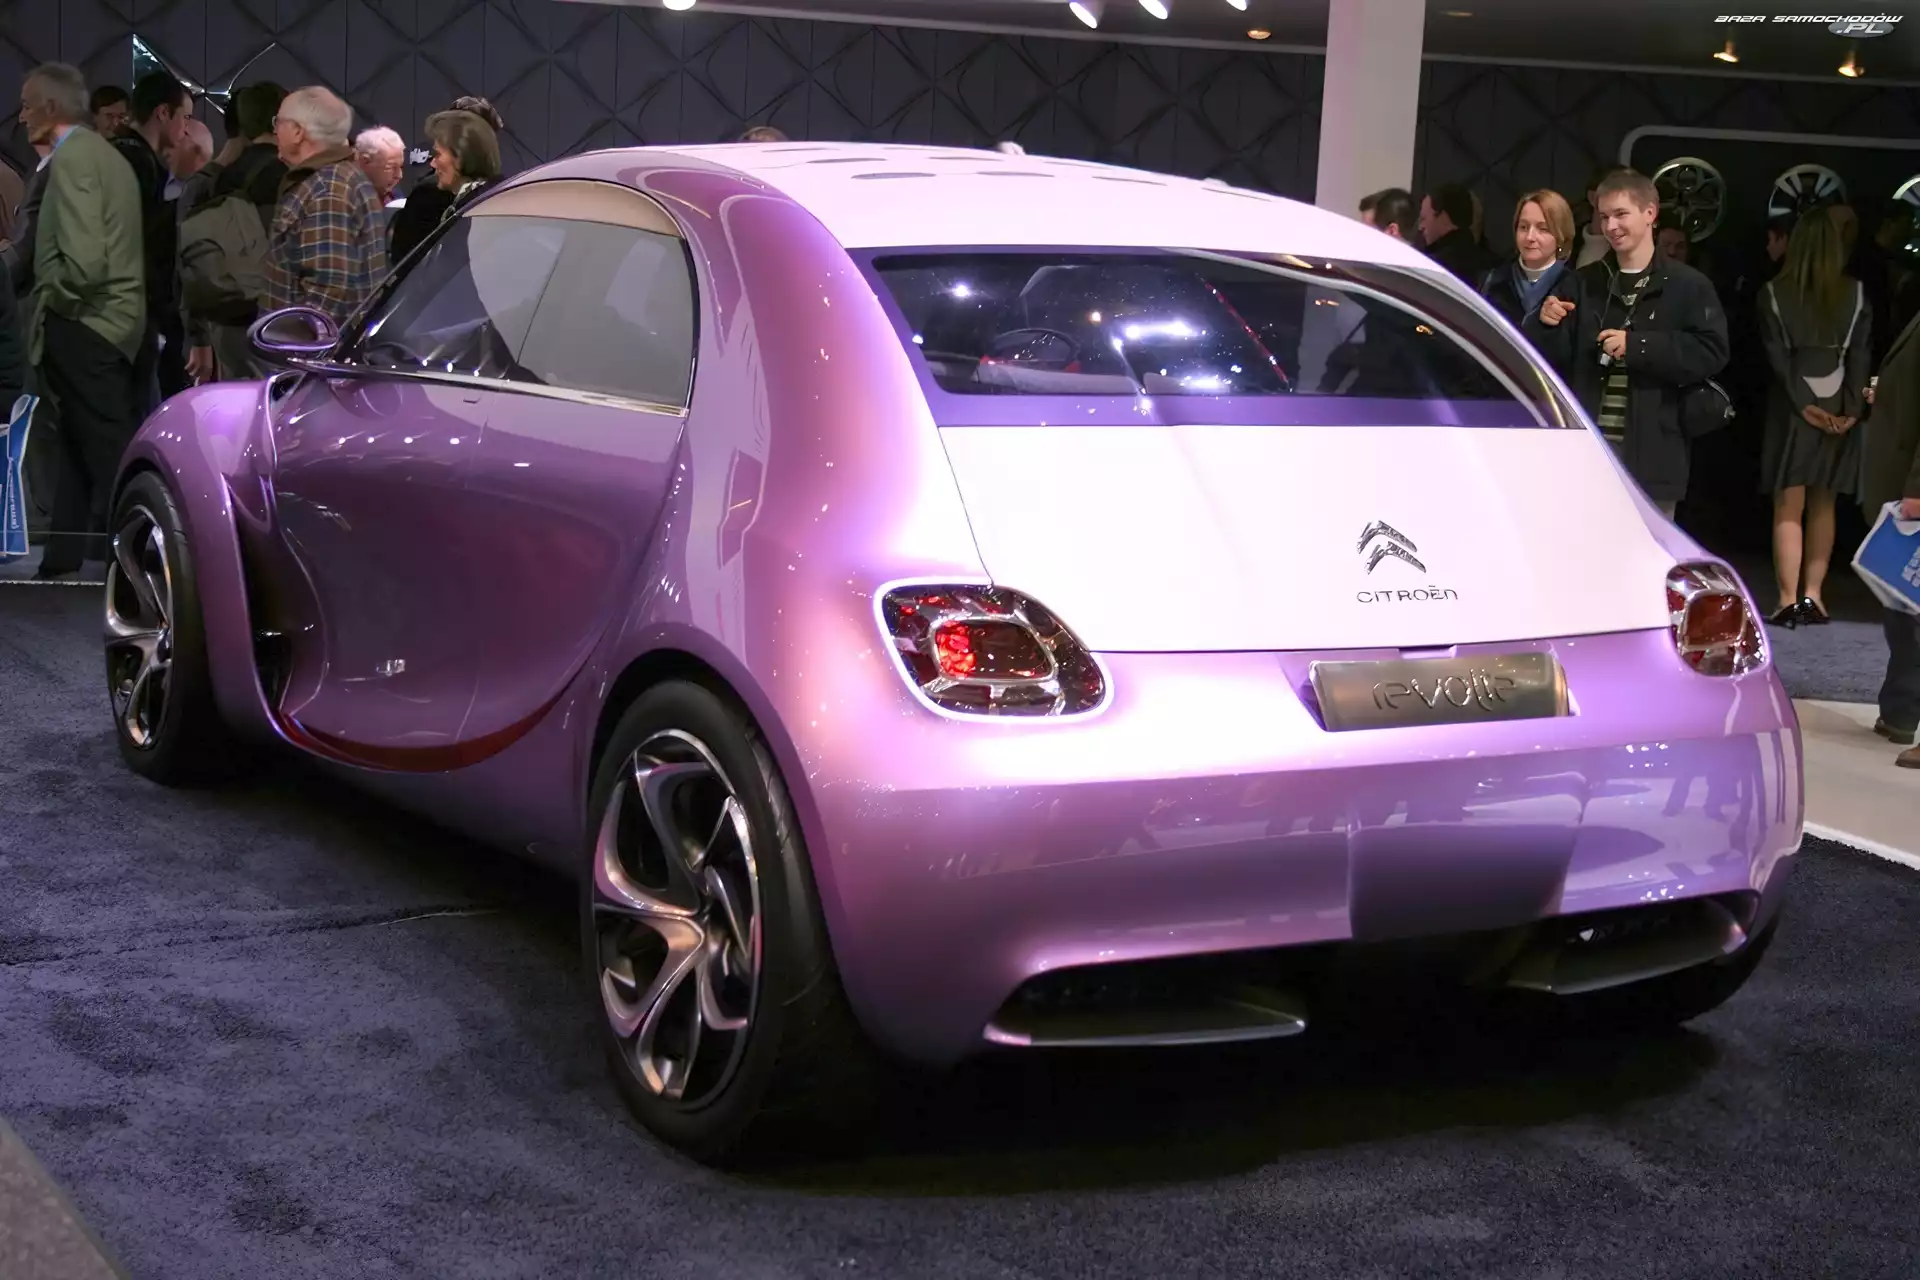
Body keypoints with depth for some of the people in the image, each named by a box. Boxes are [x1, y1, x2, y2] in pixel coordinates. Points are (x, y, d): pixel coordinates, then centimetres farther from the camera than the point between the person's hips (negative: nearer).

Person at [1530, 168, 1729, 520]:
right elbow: (1558, 359, 10)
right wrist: (1548, 326, -11)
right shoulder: (1585, 282, 11)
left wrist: (1638, 345, -17)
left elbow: (1711, 353, -10)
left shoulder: (1688, 285, 0)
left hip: (1651, 453, -3)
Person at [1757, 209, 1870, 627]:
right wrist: (1852, 407, -5)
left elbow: (1777, 355, -8)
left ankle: (1789, 599, -8)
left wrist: (1805, 404, -8)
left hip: (1793, 407, -2)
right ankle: (1813, 594, 10)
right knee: (1823, 505, 13)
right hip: (1840, 407, 2)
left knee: (1789, 506, 0)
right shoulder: (1856, 294, 2)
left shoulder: (1774, 293, -2)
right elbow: (1861, 354, -3)